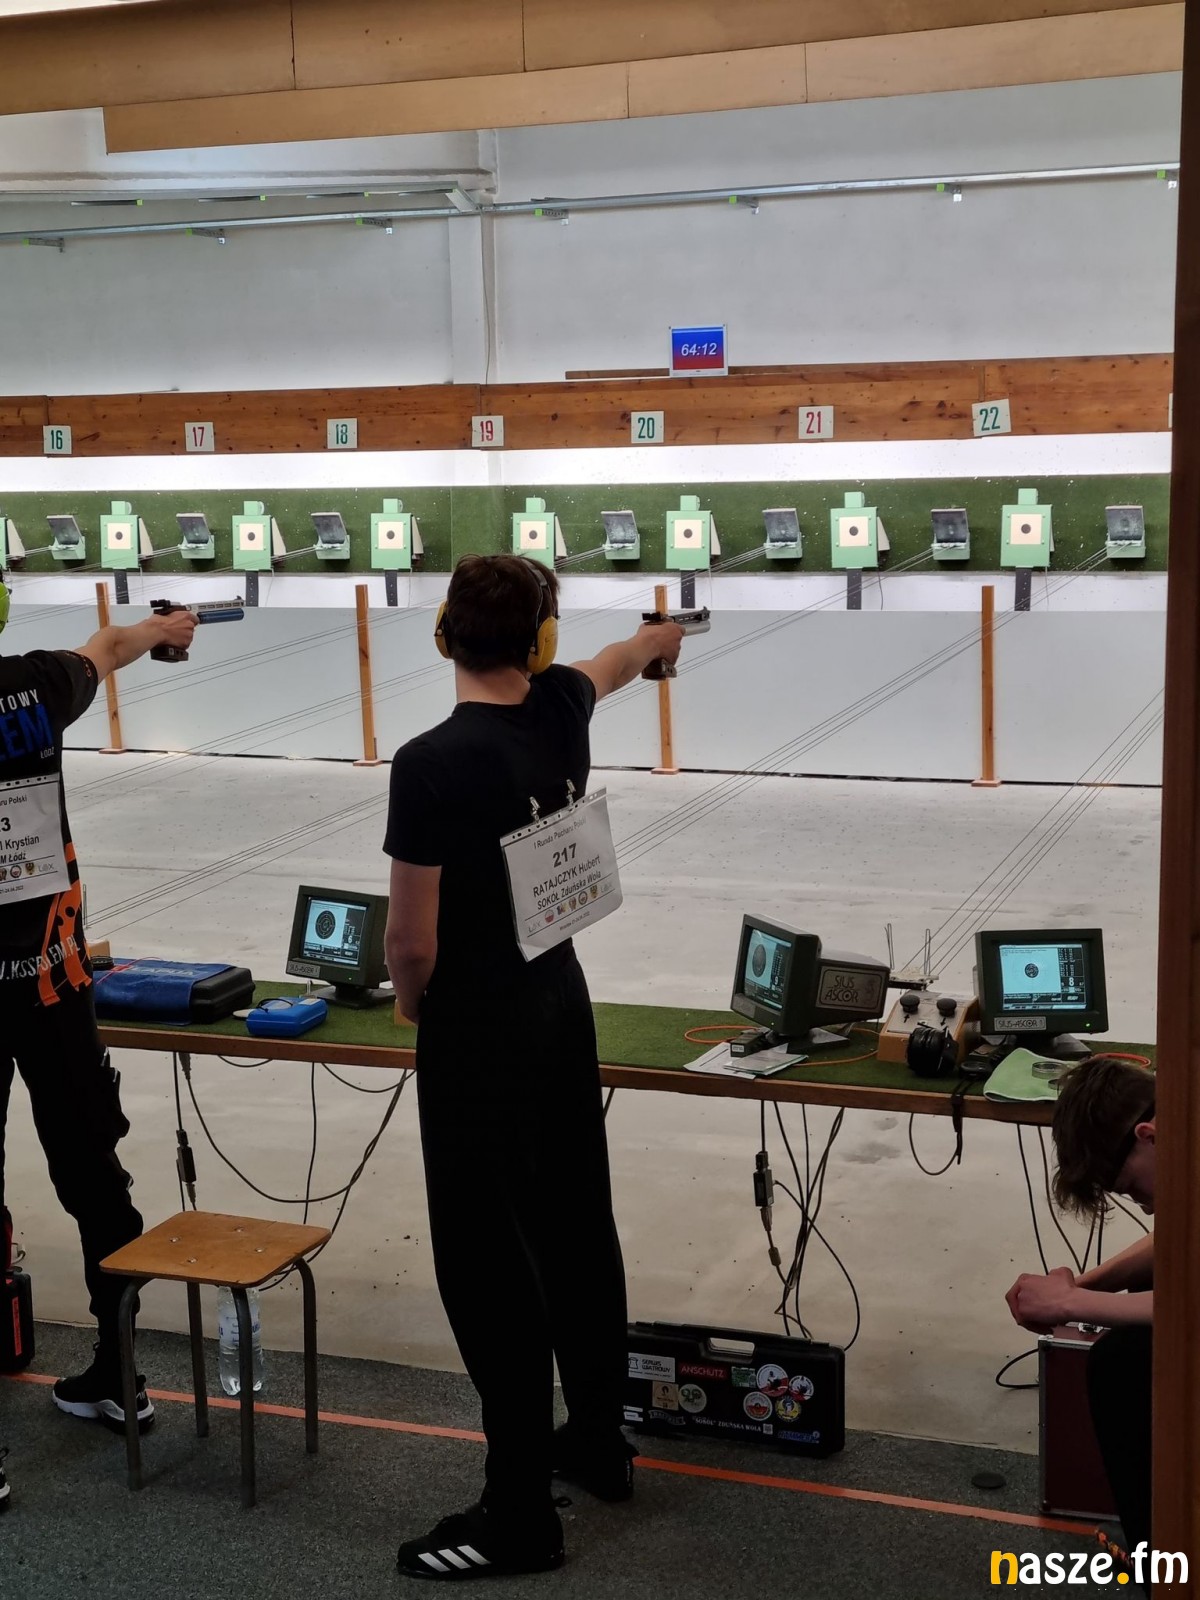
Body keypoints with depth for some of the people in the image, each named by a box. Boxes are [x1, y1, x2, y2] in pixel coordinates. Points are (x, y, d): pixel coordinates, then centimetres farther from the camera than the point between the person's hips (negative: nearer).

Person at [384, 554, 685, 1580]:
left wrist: (413, 1001, 3)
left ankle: (521, 1515, 8)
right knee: (576, 1231, 18)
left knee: (490, 1265, 0)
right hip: (560, 1012, 7)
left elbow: (413, 939, -20)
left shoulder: (431, 763, -23)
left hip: (475, 1037, -7)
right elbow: (607, 667, 23)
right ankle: (599, 1443, 35)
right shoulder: (559, 711, -3)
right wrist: (655, 638, 46)